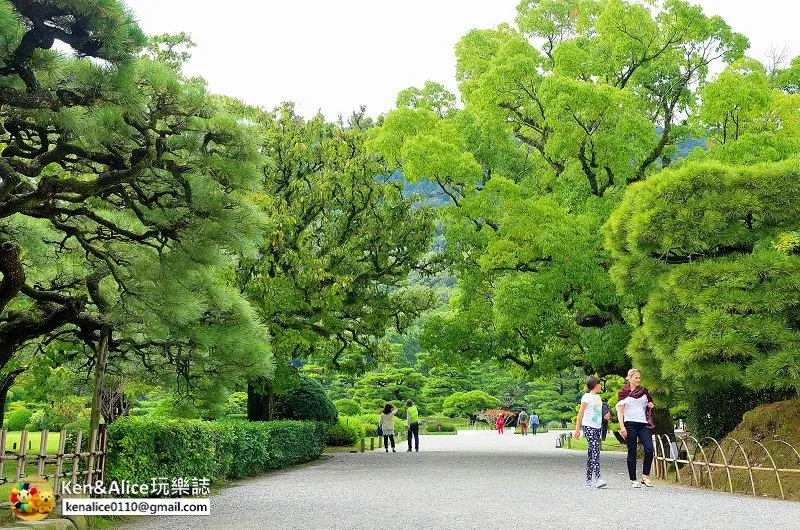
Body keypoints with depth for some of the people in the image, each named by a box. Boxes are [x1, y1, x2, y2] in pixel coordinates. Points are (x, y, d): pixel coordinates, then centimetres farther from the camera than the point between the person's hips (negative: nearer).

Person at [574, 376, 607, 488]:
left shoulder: (597, 397, 18)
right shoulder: (587, 397, -6)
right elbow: (580, 413, -8)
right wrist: (577, 429, -11)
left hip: (597, 427, 8)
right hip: (589, 426, -8)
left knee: (591, 452, 8)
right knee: (595, 450, -17)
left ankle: (589, 479, 11)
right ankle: (597, 478, -24)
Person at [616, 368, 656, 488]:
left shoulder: (644, 391, 14)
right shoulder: (624, 392, 3)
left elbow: (650, 404, 27)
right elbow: (620, 410, -1)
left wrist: (651, 405, 2)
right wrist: (622, 426, -12)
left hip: (644, 424, 3)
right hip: (630, 424, -3)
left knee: (649, 449, -13)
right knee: (632, 453, 1)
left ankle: (645, 476, -1)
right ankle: (633, 480, 8)